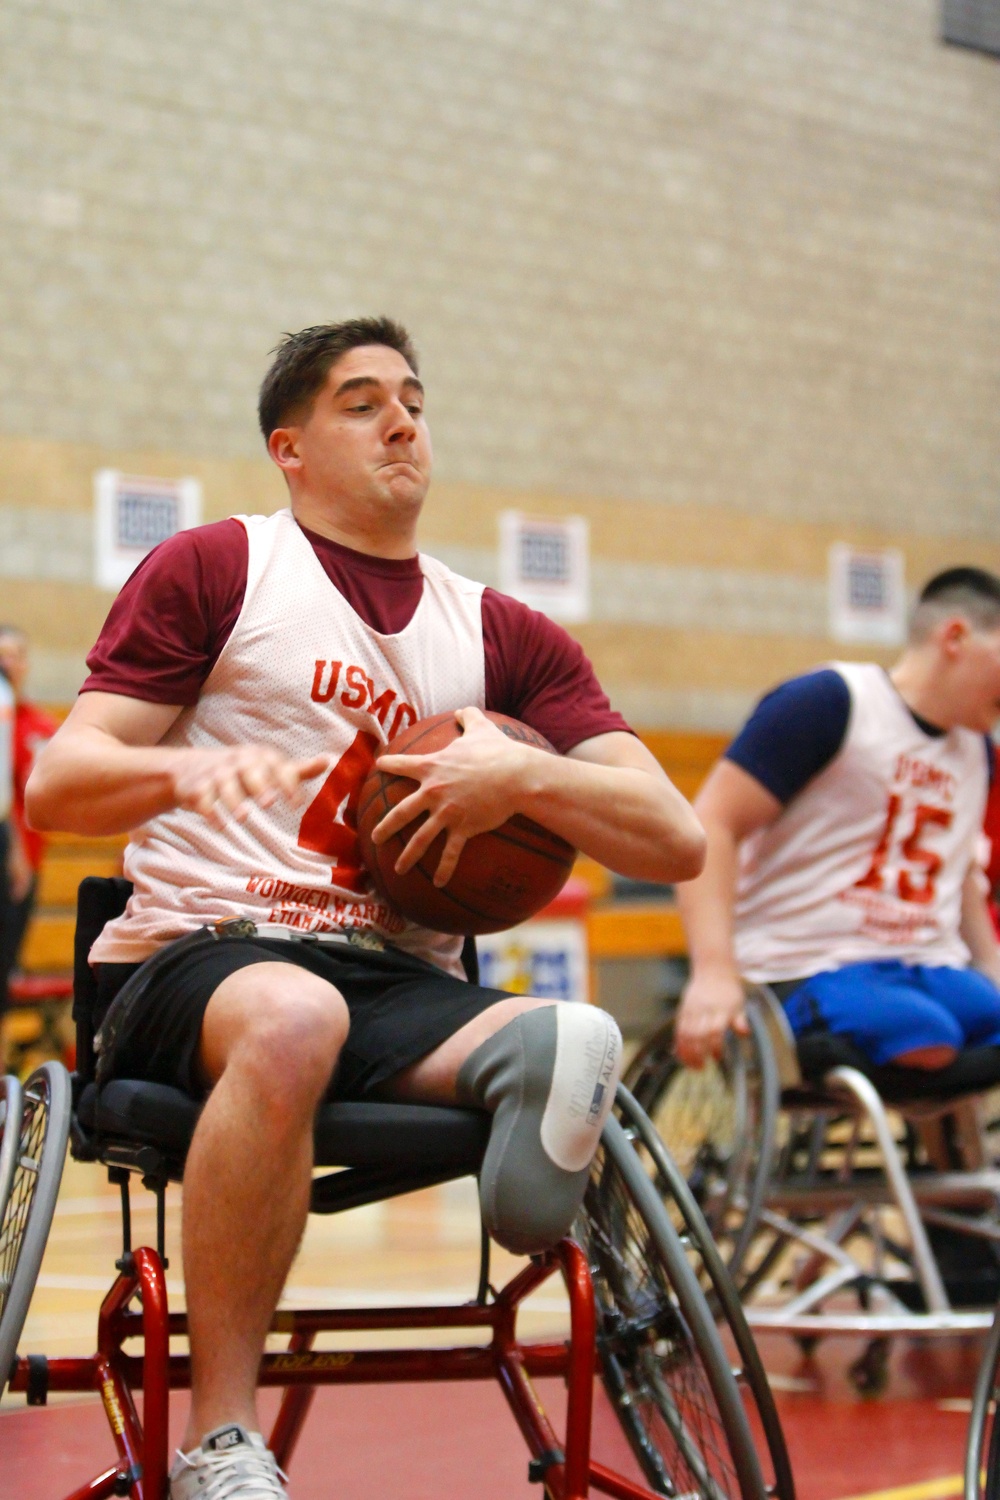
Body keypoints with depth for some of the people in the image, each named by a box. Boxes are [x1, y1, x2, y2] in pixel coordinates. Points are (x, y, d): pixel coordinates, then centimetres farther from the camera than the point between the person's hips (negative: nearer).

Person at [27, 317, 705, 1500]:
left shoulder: (505, 637, 19)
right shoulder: (213, 568, 11)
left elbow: (675, 841, 11)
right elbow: (54, 788, 3)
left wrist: (524, 777, -8)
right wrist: (188, 770, -19)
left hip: (400, 984, 4)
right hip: (191, 961, -3)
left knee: (577, 1041, -29)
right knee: (290, 1017, -39)